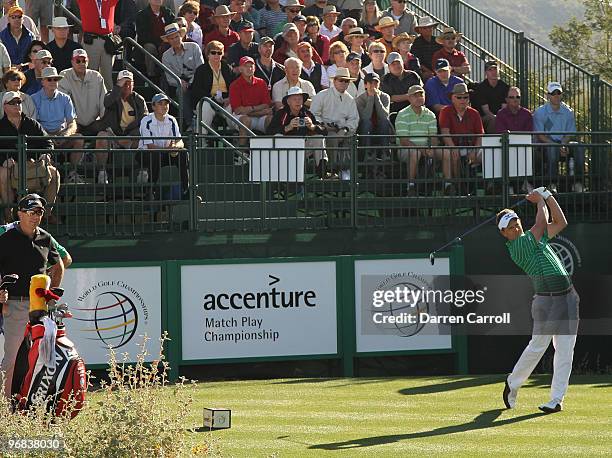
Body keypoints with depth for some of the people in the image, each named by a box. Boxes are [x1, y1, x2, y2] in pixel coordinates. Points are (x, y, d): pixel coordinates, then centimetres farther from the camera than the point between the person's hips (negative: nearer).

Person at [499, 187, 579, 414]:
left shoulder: (534, 237, 16)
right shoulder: (518, 246, -10)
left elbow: (561, 222, 20)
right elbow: (542, 222, -11)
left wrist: (547, 196, 12)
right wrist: (541, 202, 7)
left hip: (568, 298, 7)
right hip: (547, 299, -7)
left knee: (565, 351, 1)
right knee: (538, 346, -2)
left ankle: (557, 399, 1)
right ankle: (513, 384, 21)